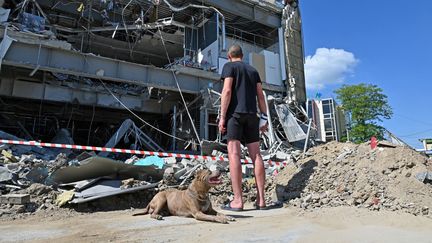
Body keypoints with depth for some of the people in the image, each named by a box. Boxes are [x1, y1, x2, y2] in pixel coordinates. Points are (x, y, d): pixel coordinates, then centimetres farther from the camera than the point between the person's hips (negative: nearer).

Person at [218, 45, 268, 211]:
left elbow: (227, 91, -7)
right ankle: (260, 199, 3)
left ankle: (237, 200, -14)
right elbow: (260, 95, 14)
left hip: (235, 113, -5)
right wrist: (264, 118, 14)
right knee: (256, 155, 2)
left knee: (234, 154, -9)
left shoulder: (229, 66, 7)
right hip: (252, 114, 5)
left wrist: (222, 116, -9)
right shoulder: (253, 70, 22)